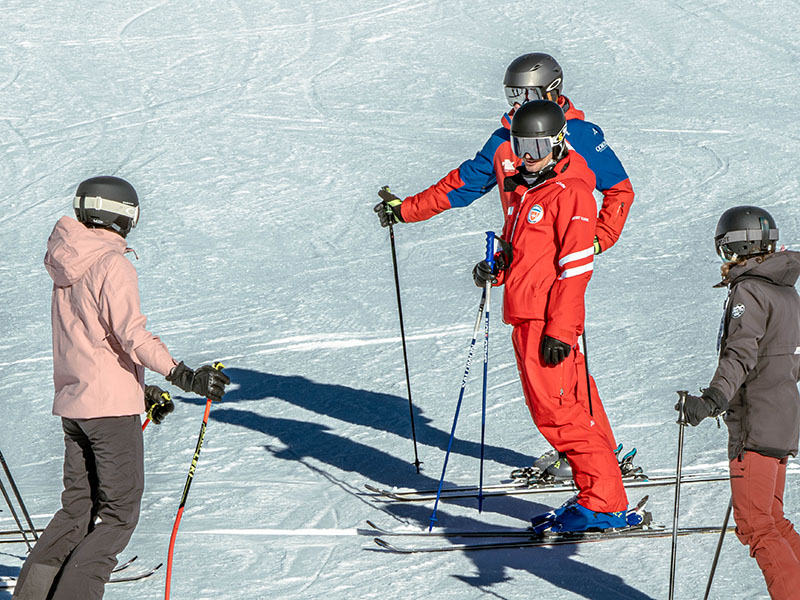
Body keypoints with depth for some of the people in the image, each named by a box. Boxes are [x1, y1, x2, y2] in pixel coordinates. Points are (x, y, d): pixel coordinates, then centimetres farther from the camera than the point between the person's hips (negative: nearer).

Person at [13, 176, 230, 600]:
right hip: (112, 405, -8)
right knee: (119, 514, 0)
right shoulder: (112, 264, -13)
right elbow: (131, 334, -23)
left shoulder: (67, 267, 12)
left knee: (78, 508, 16)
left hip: (71, 402, 8)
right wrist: (183, 377, -27)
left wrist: (143, 388, 22)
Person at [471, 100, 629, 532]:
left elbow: (576, 267, -16)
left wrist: (559, 331, -19)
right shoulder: (525, 190, 18)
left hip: (549, 320, -9)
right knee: (558, 409, 11)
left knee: (558, 411, -10)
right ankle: (599, 497, 16)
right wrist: (495, 270, 6)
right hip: (524, 317, 9)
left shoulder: (570, 192, -11)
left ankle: (604, 504, -5)